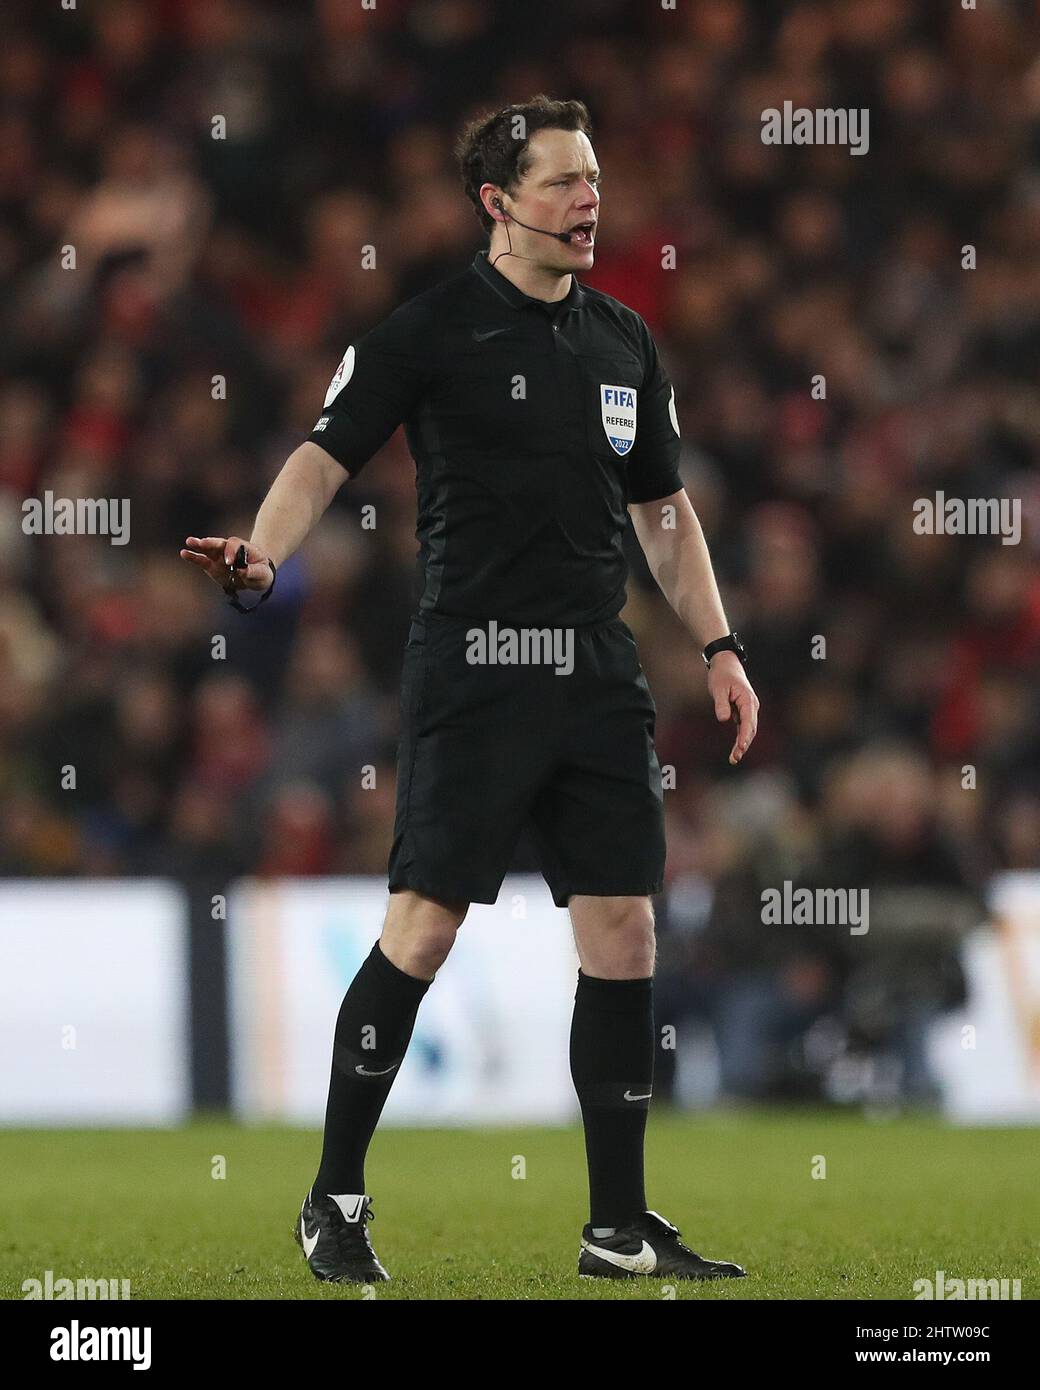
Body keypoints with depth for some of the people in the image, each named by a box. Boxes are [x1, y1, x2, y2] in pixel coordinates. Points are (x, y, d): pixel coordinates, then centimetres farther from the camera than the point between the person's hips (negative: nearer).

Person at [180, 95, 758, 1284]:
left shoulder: (623, 341, 14)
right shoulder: (431, 329, -4)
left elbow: (663, 508, 21)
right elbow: (326, 455, -6)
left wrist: (718, 646, 14)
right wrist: (261, 556, -23)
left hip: (598, 674, 6)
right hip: (473, 667, -6)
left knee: (623, 929, 2)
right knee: (423, 927, -8)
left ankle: (620, 1228, 9)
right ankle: (334, 1202, 6)